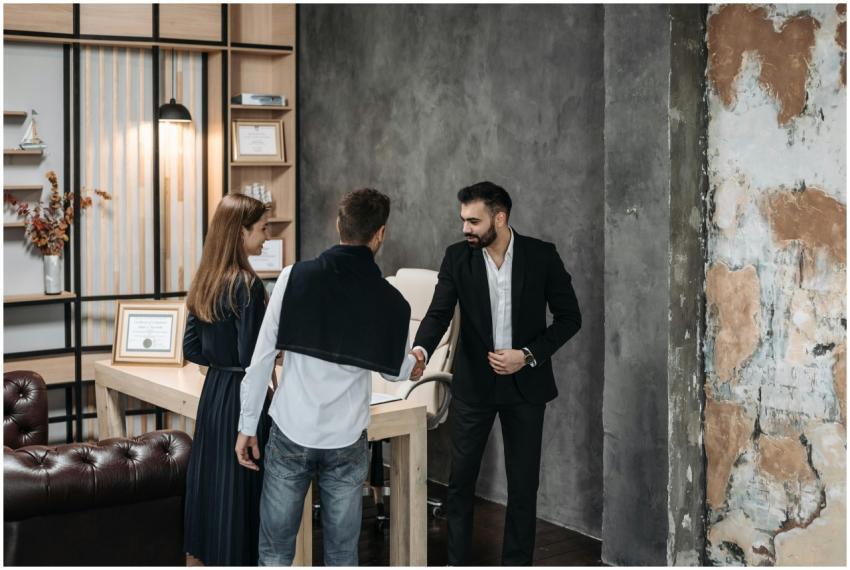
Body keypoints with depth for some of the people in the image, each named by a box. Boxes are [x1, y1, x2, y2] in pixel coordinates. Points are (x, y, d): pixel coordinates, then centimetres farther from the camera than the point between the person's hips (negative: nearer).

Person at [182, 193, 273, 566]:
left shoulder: (205, 282, 6)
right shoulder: (246, 285, -18)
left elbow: (192, 349, 11)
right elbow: (252, 357, -20)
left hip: (213, 392, 8)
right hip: (242, 398, -8)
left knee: (214, 480, 15)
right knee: (243, 489, 1)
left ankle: (213, 556, 26)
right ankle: (241, 559, 9)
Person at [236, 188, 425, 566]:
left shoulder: (294, 278, -8)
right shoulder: (390, 302, -5)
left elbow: (262, 357, -7)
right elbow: (394, 371, 11)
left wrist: (247, 425, 2)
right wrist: (413, 366, 35)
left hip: (291, 434, 0)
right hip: (346, 441, 1)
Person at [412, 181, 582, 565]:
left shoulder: (542, 256, -8)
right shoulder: (457, 257, -5)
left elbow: (570, 317, -3)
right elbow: (439, 313, -12)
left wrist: (529, 355, -15)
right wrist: (420, 350, -33)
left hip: (525, 385, -1)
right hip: (473, 384, 1)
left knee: (523, 484, 6)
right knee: (461, 480, 5)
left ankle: (517, 562, 20)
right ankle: (456, 562, 17)